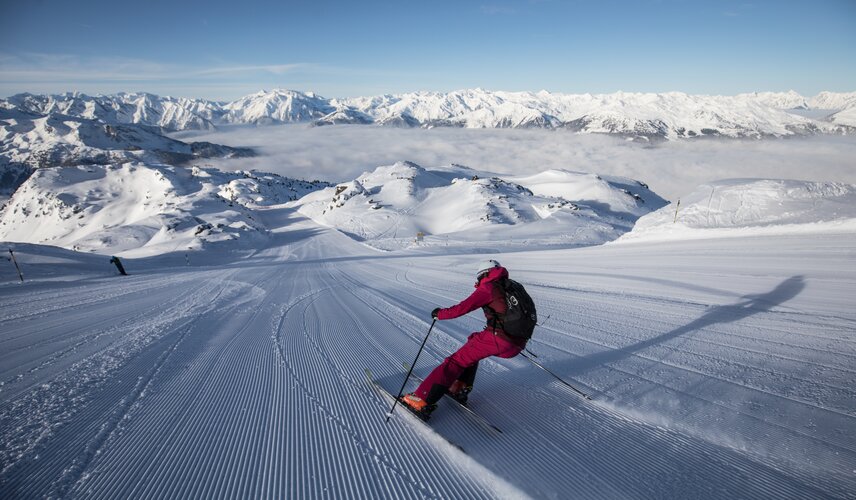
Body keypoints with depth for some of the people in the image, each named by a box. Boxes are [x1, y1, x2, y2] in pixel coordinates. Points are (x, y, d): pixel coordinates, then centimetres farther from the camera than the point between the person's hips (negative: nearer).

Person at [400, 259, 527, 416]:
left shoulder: (489, 288, -1)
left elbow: (462, 308, -7)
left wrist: (440, 313, 8)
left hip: (497, 339, -8)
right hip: (516, 347, 8)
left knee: (456, 361, 0)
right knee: (474, 340, 28)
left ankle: (422, 400, -8)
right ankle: (460, 389, 22)